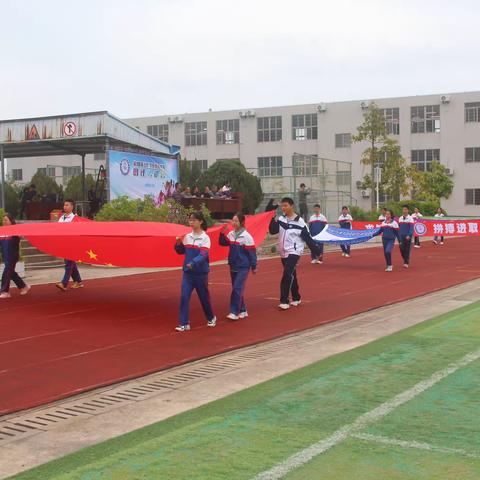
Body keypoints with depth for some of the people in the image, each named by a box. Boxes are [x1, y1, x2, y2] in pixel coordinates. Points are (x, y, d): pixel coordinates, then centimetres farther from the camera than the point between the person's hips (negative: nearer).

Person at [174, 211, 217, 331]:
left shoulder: (205, 238, -11)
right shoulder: (187, 236, 4)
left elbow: (203, 254, -22)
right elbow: (181, 251, 13)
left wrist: (193, 263, -37)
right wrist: (178, 244, -7)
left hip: (201, 273, -4)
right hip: (187, 272, 4)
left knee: (204, 297, 11)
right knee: (184, 297, -7)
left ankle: (211, 318, 35)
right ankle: (184, 324, -3)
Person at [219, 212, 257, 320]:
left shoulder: (246, 236, -14)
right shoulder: (231, 234, 3)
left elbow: (252, 252, -11)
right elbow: (223, 243, 13)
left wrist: (254, 266, -8)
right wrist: (222, 233, -3)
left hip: (243, 267, -7)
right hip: (233, 266, 7)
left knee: (237, 288, -12)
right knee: (237, 289, 11)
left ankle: (234, 312, -9)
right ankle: (242, 310, 23)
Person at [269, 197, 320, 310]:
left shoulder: (299, 221, -9)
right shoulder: (281, 219, 4)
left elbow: (307, 238, -6)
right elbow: (272, 231, -5)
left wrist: (316, 251, -7)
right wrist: (273, 220, -20)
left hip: (294, 252, -5)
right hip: (284, 252, 5)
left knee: (287, 275, -17)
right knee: (291, 276, 15)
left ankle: (284, 301, -15)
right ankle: (296, 298, 29)